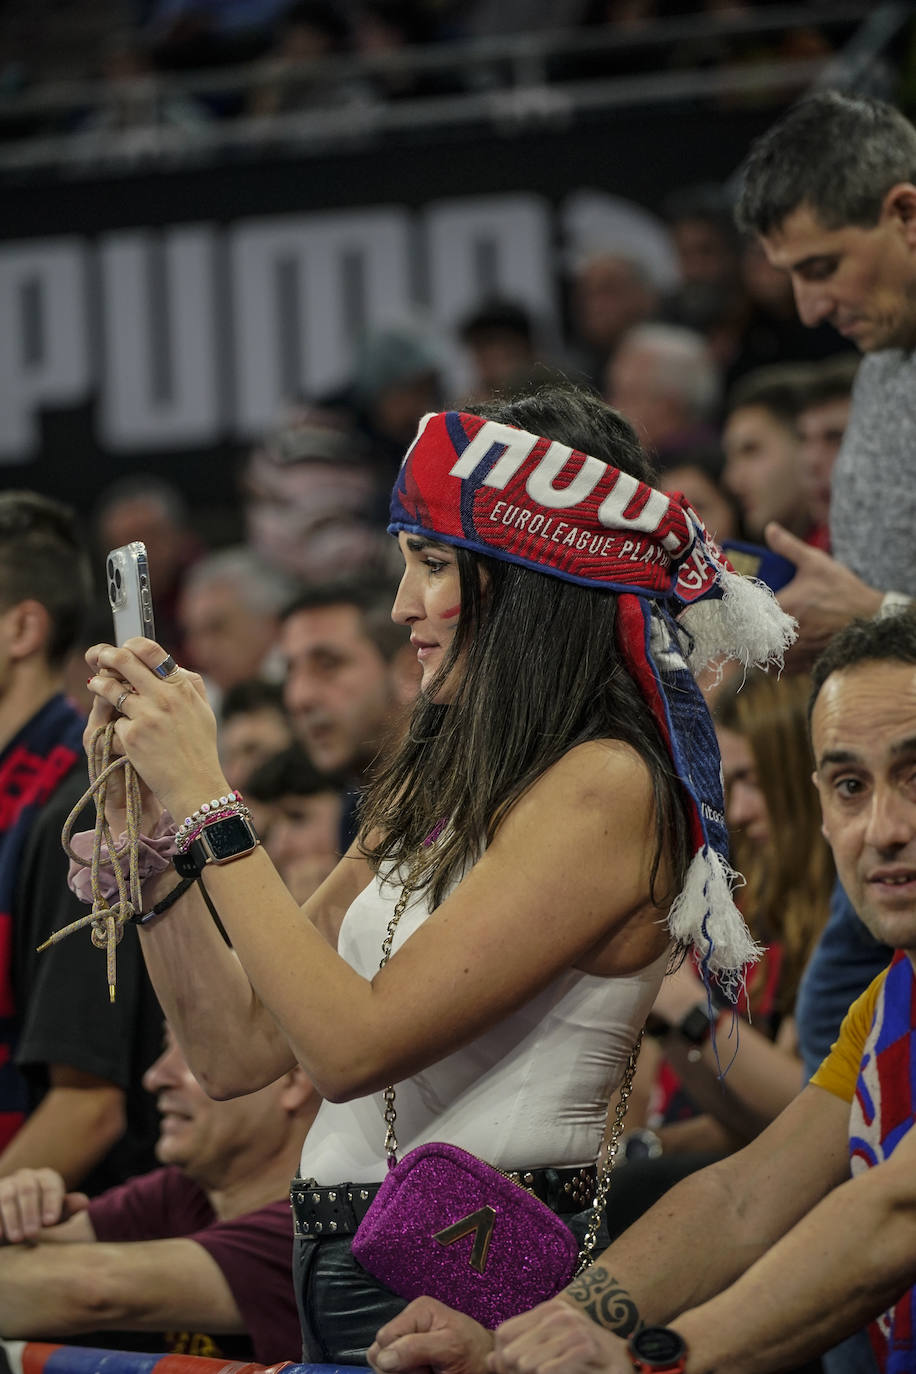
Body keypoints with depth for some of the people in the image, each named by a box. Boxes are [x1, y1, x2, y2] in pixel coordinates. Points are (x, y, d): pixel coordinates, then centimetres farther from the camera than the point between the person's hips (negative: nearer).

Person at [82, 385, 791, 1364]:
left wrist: (206, 802, -11)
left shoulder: (607, 789, -12)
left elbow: (351, 1045, -17)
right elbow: (237, 1049, 13)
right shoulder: (436, 788, 14)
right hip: (346, 1274, 7)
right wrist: (153, 810, 6)